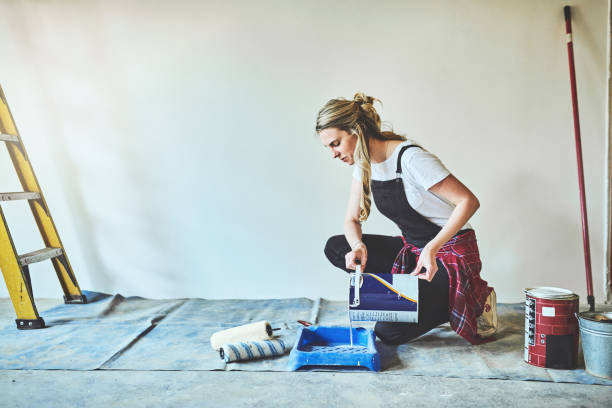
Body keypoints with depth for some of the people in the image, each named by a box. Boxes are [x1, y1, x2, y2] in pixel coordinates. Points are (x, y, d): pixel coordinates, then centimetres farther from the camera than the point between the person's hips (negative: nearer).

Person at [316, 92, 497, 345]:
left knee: (390, 332, -19)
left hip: (451, 253, -8)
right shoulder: (363, 163, 1)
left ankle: (468, 304, 4)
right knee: (336, 248, -5)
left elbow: (469, 201, -24)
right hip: (413, 249, 8)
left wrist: (432, 248, -33)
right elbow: (352, 219, 5)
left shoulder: (410, 158, -24)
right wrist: (358, 246, -18)